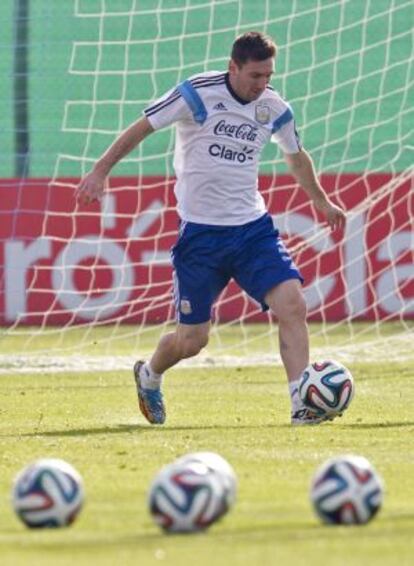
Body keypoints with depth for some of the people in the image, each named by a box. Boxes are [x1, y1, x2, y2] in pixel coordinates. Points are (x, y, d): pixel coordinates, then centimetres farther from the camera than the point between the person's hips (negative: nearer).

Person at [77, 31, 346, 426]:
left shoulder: (274, 109, 3)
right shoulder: (197, 94, -12)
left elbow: (296, 156, 23)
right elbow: (142, 127, -4)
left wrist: (322, 202, 35)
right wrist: (100, 171, -6)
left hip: (253, 227, 4)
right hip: (201, 232, -4)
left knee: (292, 304, -18)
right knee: (192, 339, 3)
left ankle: (302, 406, -15)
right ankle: (149, 376, 36)